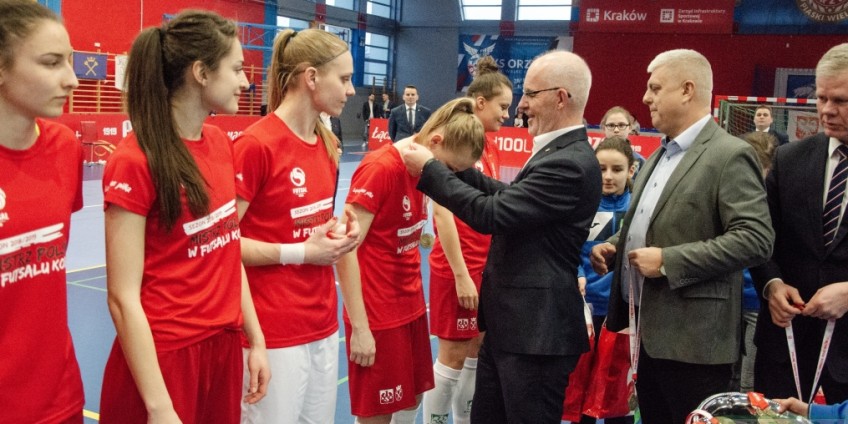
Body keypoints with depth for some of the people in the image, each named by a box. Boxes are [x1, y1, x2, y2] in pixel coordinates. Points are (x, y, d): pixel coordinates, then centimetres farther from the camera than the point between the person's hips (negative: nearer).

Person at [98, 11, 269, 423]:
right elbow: (124, 299, -17)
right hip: (164, 357, -7)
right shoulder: (135, 161, -17)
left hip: (224, 346, 7)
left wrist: (255, 340, 10)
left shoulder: (220, 143, 4)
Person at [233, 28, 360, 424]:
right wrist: (300, 252, -17)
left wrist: (338, 235, 1)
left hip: (324, 323, 8)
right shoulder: (255, 144, -16)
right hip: (275, 332, -8)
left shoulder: (327, 144, 8)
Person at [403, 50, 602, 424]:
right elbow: (510, 198, 14)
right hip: (511, 322, 10)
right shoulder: (558, 153, 9)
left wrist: (430, 169, -14)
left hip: (536, 330, -10)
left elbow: (492, 214, -24)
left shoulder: (571, 164, -24)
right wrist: (456, 166, 8)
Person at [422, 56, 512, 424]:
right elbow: (443, 214, -18)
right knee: (454, 354, 1)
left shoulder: (490, 147, 9)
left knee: (478, 347, 15)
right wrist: (460, 274, -18)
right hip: (458, 267, -8)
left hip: (486, 264, 8)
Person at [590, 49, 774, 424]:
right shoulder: (660, 155, 15)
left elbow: (755, 239, -21)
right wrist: (614, 246, 6)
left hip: (692, 339, -8)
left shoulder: (731, 155, -13)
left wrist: (668, 261, -23)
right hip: (648, 327, 9)